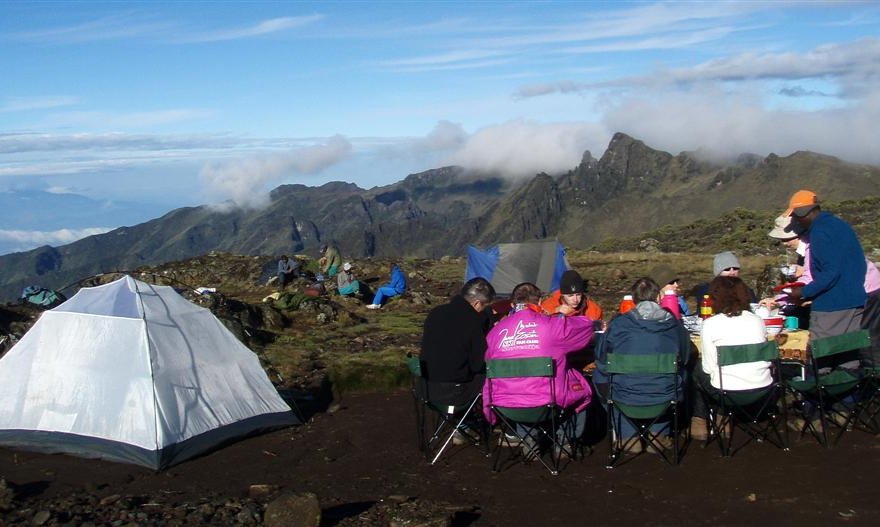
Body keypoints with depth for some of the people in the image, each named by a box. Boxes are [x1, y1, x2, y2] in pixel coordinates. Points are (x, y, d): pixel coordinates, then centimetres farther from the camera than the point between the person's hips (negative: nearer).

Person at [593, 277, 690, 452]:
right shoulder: (675, 325, -3)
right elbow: (685, 359, 15)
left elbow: (601, 361, 7)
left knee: (599, 377, 30)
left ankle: (628, 436, 27)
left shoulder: (617, 324, -7)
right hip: (665, 399, 1)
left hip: (625, 398, -1)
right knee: (679, 376, 33)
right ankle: (657, 433, 25)